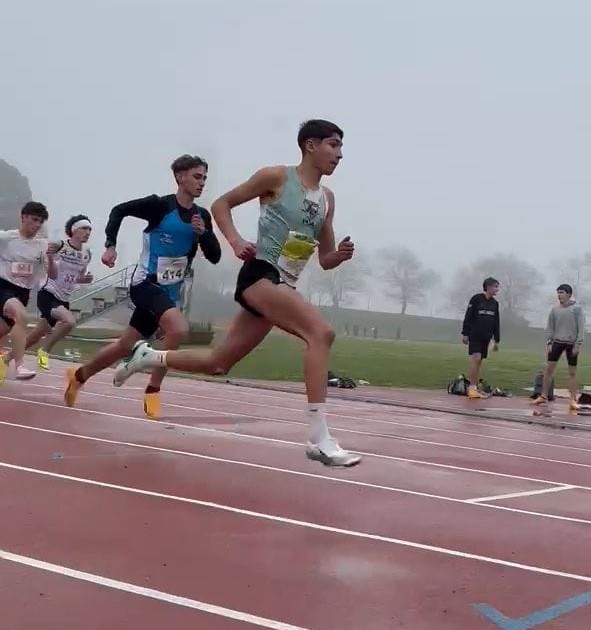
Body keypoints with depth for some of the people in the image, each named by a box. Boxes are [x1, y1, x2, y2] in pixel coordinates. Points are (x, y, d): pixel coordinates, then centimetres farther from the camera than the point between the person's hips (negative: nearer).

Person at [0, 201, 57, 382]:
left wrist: (50, 259, -20)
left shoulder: (43, 245, 0)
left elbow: (52, 275, -3)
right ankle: (19, 366, -38)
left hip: (23, 292, 5)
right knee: (21, 314, -33)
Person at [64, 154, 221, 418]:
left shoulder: (202, 216, 4)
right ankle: (153, 390, -16)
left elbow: (215, 257, 3)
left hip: (170, 291, 7)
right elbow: (119, 210, -3)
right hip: (146, 283, -6)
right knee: (179, 328, -31)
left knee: (126, 346, 15)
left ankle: (78, 375, 37)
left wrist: (203, 233, -15)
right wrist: (110, 245, -13)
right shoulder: (160, 205, -12)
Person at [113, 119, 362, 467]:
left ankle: (147, 356, 34)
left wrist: (341, 254, -5)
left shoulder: (327, 198, 15)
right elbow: (221, 204, 3)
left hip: (285, 287, 8)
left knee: (217, 364, 12)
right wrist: (236, 241, -13)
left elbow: (325, 259, 18)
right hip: (260, 275, -8)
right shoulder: (277, 177, -4)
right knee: (321, 332, -28)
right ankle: (320, 439, -31)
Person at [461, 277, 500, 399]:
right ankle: (472, 388, -12)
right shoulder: (476, 299, -5)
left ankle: (475, 388, 8)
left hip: (486, 337, 6)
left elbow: (496, 323, 18)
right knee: (476, 359, -16)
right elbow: (468, 317, -7)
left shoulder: (495, 303, 12)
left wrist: (497, 340, 16)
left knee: (479, 362, 5)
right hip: (474, 336, -6)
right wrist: (465, 334, -11)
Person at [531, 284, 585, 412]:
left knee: (572, 372, 2)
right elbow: (550, 328, 8)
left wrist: (578, 344, -14)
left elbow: (581, 328, -8)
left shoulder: (577, 309, -5)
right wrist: (548, 343, 0)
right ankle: (544, 396, 8)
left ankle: (573, 400, 6)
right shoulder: (555, 310, 5)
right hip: (557, 342, 3)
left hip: (572, 344, -3)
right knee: (548, 369, 0)